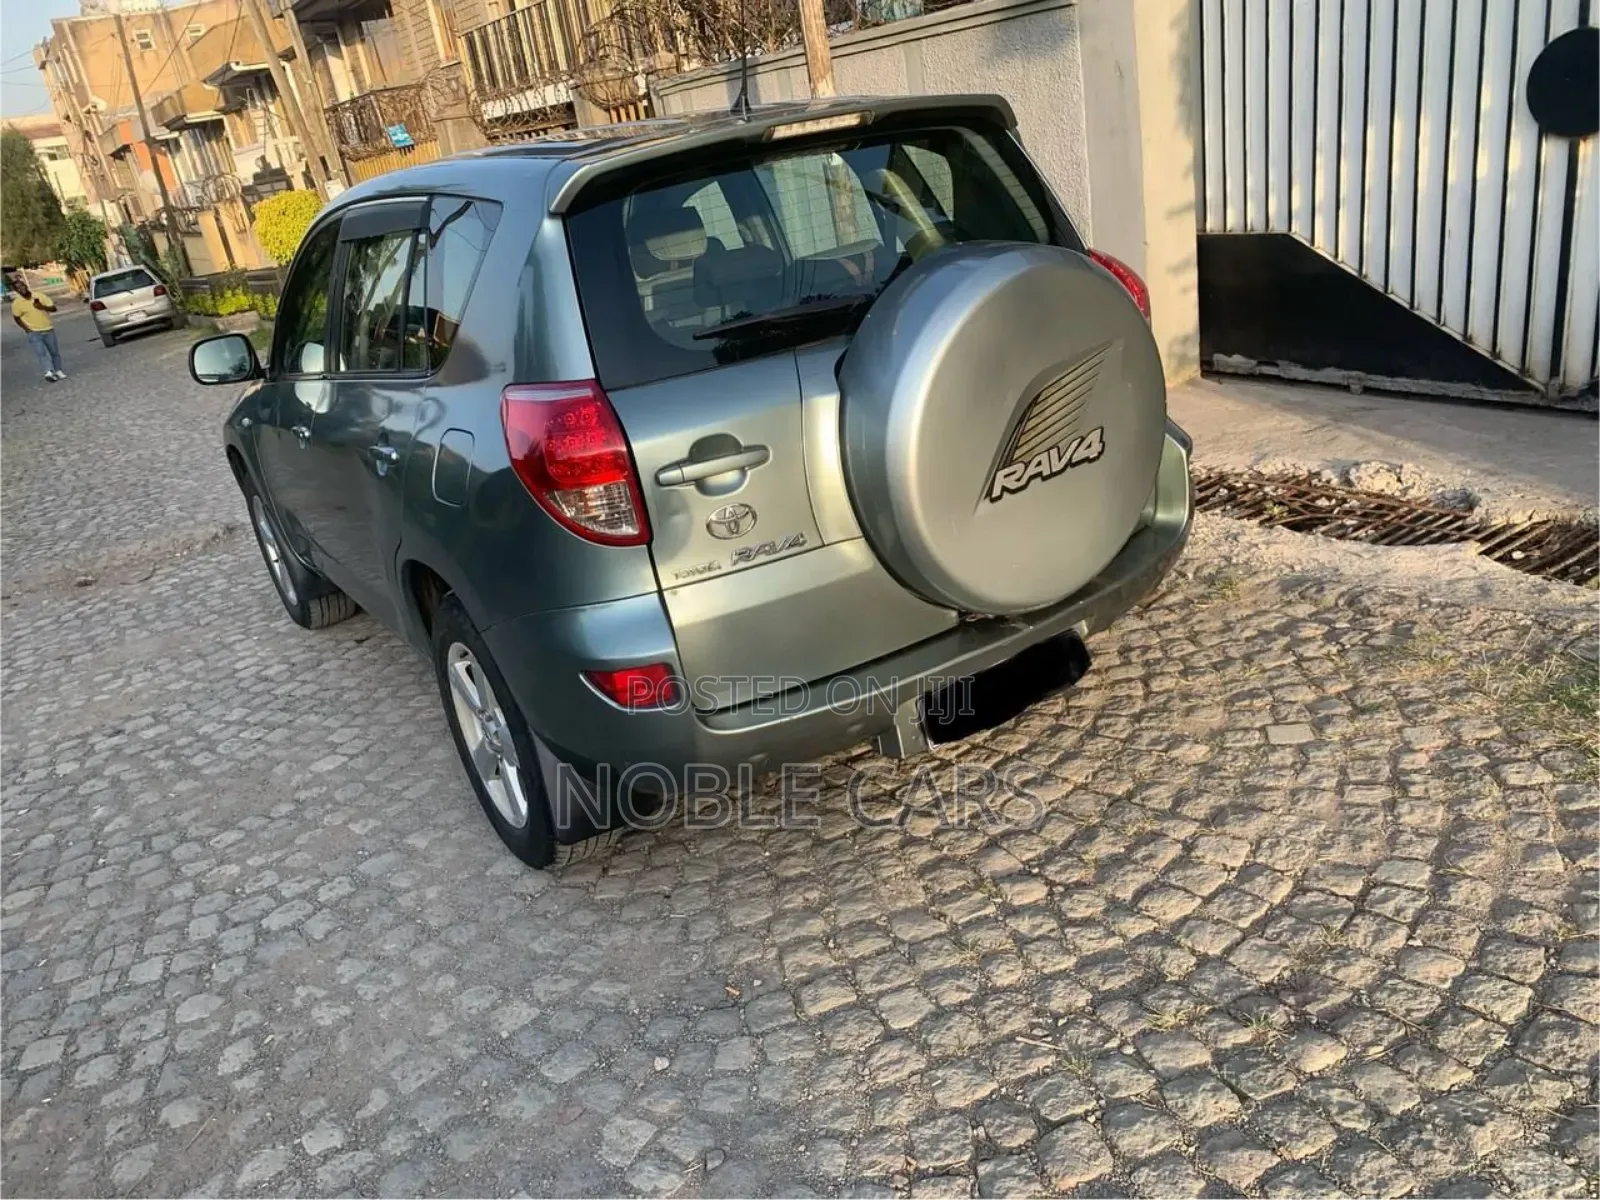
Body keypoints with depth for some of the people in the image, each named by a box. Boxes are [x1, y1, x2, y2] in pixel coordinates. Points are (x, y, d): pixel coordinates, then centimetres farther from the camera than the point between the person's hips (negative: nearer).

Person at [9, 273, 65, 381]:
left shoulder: (40, 297, -4)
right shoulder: (17, 303, -5)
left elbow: (53, 308, -3)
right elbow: (16, 317, 7)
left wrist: (43, 307, -22)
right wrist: (26, 328, -3)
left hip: (48, 330, 2)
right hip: (34, 333, -2)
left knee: (55, 351, 12)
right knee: (41, 353, -18)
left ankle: (58, 371, 28)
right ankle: (49, 372, -33)